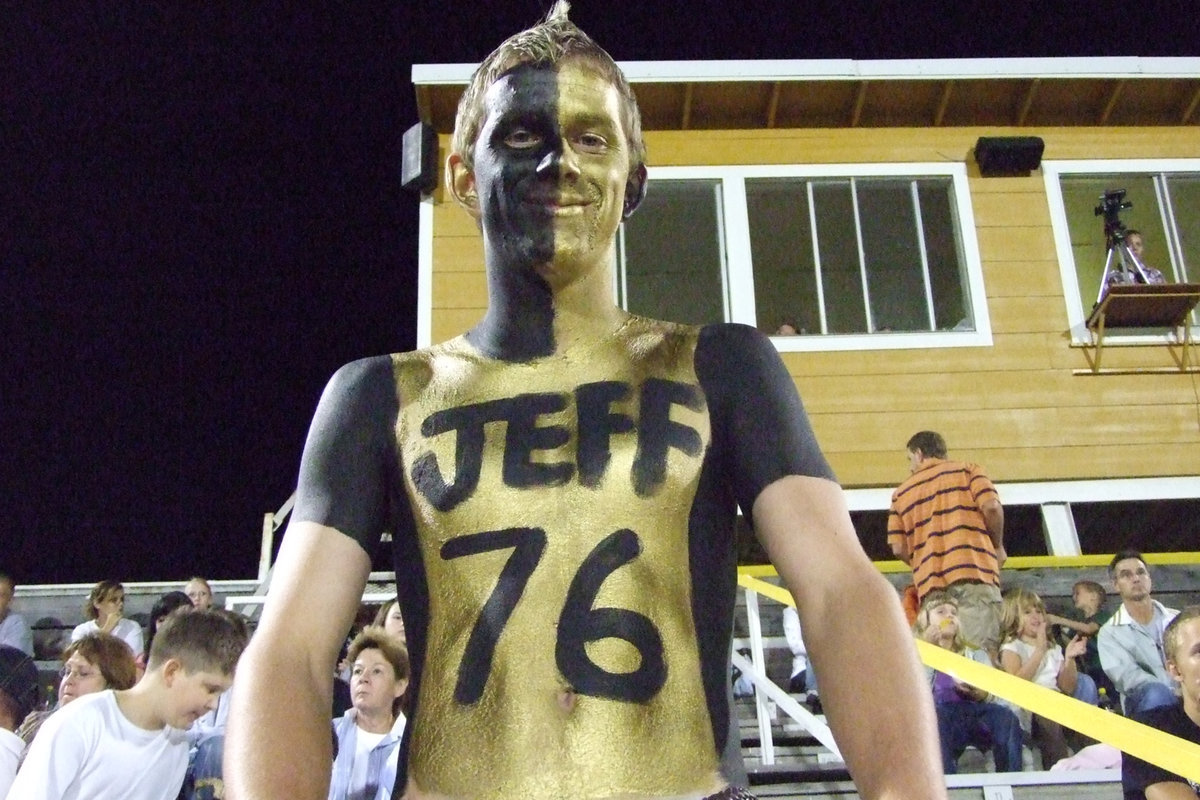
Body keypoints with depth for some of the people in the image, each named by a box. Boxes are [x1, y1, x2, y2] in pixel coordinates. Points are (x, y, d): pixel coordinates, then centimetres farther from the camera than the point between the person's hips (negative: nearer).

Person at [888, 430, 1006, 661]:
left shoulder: (902, 492, 21)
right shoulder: (967, 470, 14)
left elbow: (899, 548, 10)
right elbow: (991, 507, -5)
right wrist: (998, 547, 11)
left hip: (930, 584, 3)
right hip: (973, 572, -3)